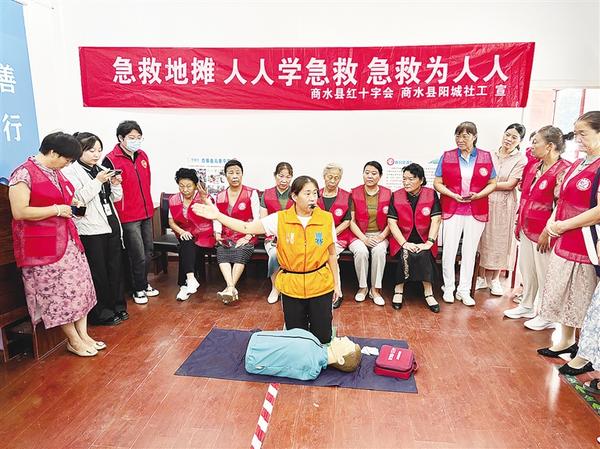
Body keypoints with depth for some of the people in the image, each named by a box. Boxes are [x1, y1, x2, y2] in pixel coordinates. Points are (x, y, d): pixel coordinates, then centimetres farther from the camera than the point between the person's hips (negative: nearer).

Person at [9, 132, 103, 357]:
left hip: (67, 239, 8)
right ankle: (74, 341, 14)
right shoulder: (24, 174, -14)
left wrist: (71, 204, 10)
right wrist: (57, 210, -16)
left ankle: (83, 334, 20)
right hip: (43, 245, -8)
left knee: (79, 286, 9)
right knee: (58, 292, 1)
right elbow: (19, 212, -20)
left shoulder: (55, 172, 12)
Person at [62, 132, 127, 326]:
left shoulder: (102, 169, 13)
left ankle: (117, 306, 25)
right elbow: (77, 199, -16)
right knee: (98, 273, 1)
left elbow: (116, 198, 16)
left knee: (115, 268, 11)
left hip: (111, 224, 6)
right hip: (91, 229, -6)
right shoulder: (70, 171, -6)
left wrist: (115, 184, -3)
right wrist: (97, 181, -19)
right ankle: (101, 313, 14)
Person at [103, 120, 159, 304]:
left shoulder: (142, 156, 8)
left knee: (148, 251, 16)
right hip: (128, 217, -7)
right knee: (138, 256, 1)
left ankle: (144, 283, 35)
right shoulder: (111, 160, -13)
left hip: (146, 213, 7)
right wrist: (117, 216, -17)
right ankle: (139, 289, 21)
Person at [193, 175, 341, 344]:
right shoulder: (280, 219, -9)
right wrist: (218, 215, -19)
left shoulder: (326, 219, -8)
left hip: (320, 286, 0)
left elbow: (332, 254, 1)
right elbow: (247, 228, -11)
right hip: (291, 286, 0)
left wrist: (336, 283, 7)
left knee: (322, 339, 10)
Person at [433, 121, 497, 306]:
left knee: (470, 251, 7)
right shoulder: (447, 157, 2)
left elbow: (492, 183, 7)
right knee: (449, 250, 0)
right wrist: (453, 195, -14)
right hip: (452, 210, -1)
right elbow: (437, 183, 2)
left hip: (476, 211, 1)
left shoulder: (486, 157, 4)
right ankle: (448, 288, 17)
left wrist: (479, 195, -11)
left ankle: (464, 290, 18)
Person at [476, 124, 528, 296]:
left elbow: (510, 185, -11)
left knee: (500, 240, 8)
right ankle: (481, 277, 21)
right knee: (483, 239, 7)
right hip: (485, 203, 2)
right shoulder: (490, 155, 5)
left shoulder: (521, 160, -4)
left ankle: (494, 279, 24)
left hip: (504, 206, -2)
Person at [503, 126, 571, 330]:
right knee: (526, 269, 17)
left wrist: (547, 233, -19)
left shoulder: (563, 170, -16)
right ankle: (527, 306, 34)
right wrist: (519, 223, 16)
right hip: (527, 229, 8)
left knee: (544, 274, 4)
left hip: (543, 233, -8)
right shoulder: (534, 167, 10)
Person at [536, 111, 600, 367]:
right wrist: (552, 221, 0)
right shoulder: (577, 165, 12)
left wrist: (564, 225, -17)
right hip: (564, 242, 9)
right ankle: (566, 341, 35)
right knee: (563, 294, 18)